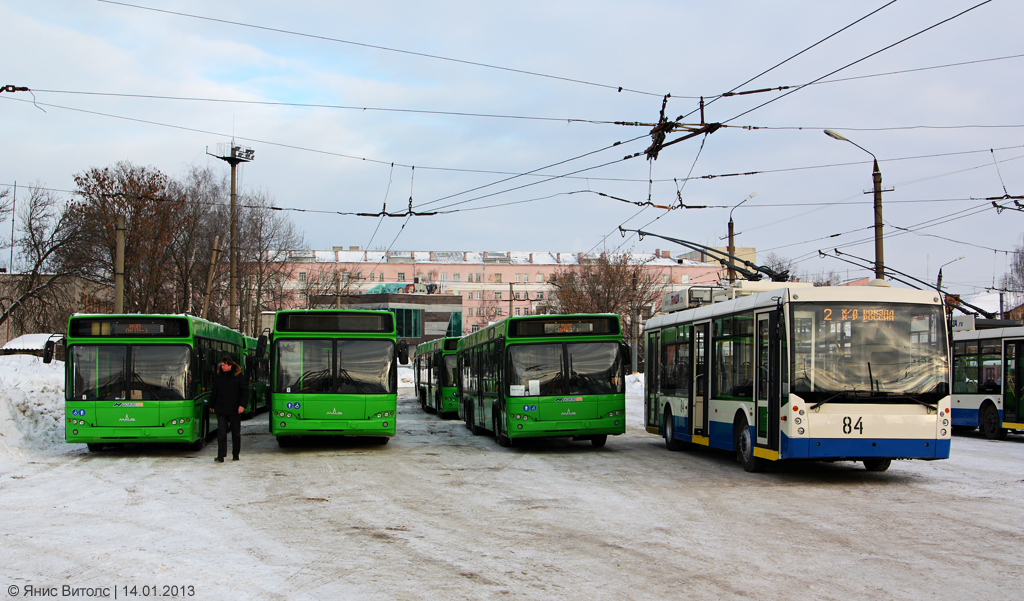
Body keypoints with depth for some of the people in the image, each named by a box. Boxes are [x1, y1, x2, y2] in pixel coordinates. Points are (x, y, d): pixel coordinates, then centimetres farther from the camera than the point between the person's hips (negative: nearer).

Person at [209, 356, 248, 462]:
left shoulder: (239, 376, -2)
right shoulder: (218, 377, 9)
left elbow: (245, 392, -3)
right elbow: (214, 392, 18)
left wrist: (242, 405, -13)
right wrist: (212, 405, 20)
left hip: (234, 410, -2)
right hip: (221, 410, 2)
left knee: (236, 433, 8)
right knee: (221, 433, -6)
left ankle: (235, 455, 19)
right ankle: (220, 456, -8)